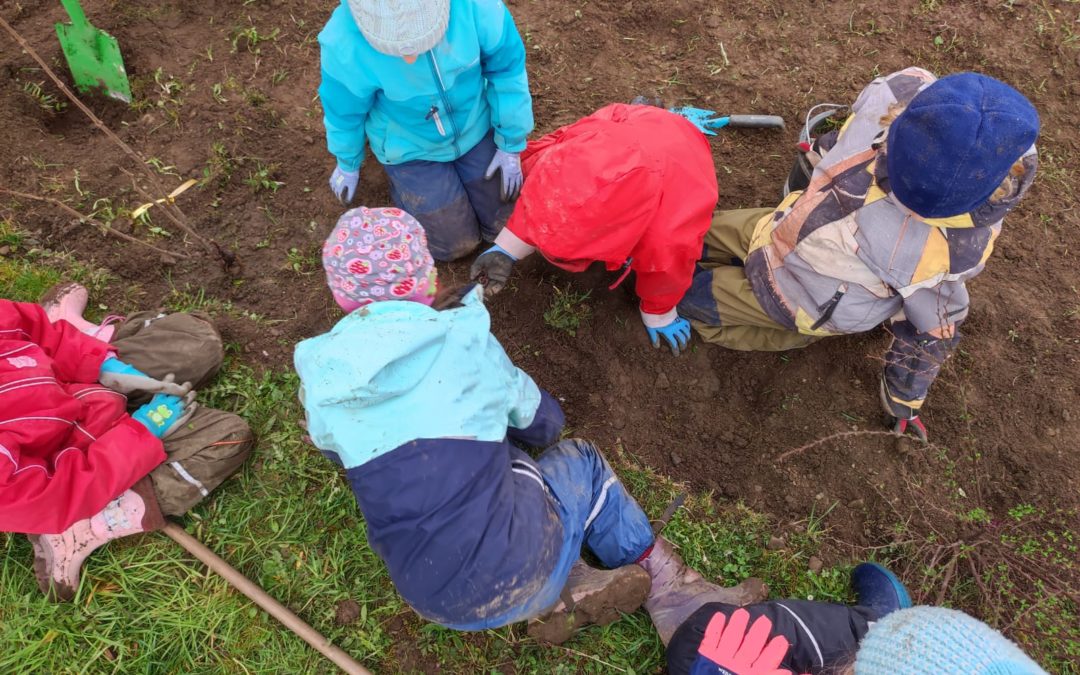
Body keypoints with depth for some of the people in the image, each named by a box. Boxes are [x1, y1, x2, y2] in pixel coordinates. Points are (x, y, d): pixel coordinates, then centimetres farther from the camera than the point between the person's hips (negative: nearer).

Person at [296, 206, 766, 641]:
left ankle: (565, 596, 12)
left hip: (430, 600, 4)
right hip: (513, 574, -3)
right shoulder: (462, 339, -8)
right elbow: (546, 424, 9)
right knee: (579, 459, 24)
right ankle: (675, 596, 24)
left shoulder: (318, 380, 0)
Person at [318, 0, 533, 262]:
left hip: (473, 128, 2)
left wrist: (511, 145, -5)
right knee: (456, 243, 5)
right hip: (410, 148, -2)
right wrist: (348, 165, 7)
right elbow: (344, 110, -13)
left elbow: (507, 67, -14)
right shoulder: (345, 43, -33)